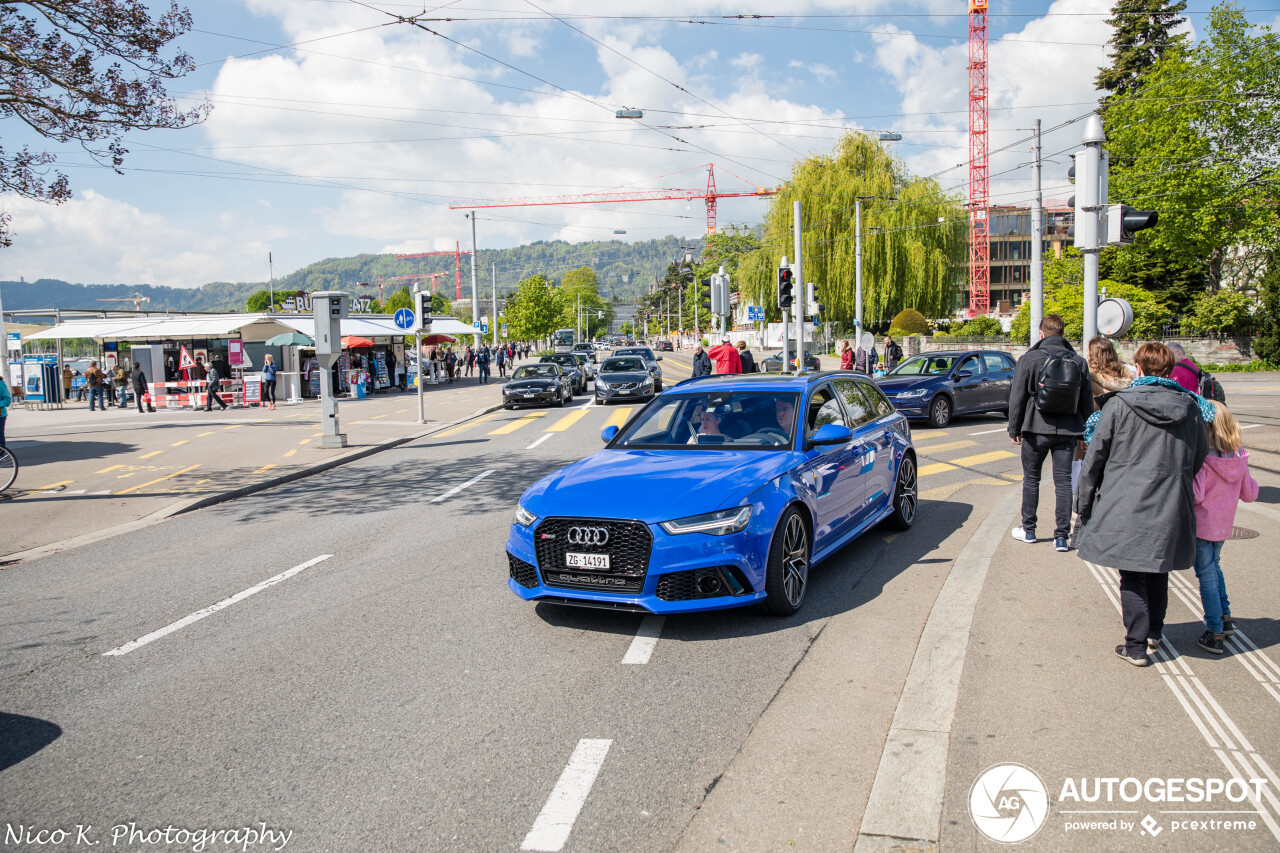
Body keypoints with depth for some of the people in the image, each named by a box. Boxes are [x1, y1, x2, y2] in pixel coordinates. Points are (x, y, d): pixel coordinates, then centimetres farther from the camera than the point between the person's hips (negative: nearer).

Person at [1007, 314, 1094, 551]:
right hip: (1068, 430, 2)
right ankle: (1062, 536, 4)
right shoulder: (1079, 362, 4)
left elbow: (1017, 397, -5)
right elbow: (1087, 401, 9)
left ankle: (1028, 530, 20)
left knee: (1031, 479, 12)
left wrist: (1014, 428, 2)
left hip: (1037, 429, -2)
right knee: (1063, 481, 5)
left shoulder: (1029, 359, -5)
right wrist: (1085, 431, 17)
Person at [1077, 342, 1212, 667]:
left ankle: (1136, 646, 7)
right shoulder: (1192, 409, 2)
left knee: (1132, 577, 4)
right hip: (1170, 508, 4)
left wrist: (1085, 506, 5)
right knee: (1158, 571, 21)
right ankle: (1154, 631, 37)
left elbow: (1094, 460, -5)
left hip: (1127, 507, -4)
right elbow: (1199, 460, 13)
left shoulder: (1118, 407, -9)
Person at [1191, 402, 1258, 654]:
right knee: (1214, 567, 27)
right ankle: (1225, 618, 32)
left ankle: (1214, 633, 7)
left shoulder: (1202, 460, -24)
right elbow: (1249, 494, 4)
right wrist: (1248, 479, 22)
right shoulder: (1239, 459, -5)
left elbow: (1195, 495, -27)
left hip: (1201, 525, -6)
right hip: (1224, 525, 6)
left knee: (1207, 575, 3)